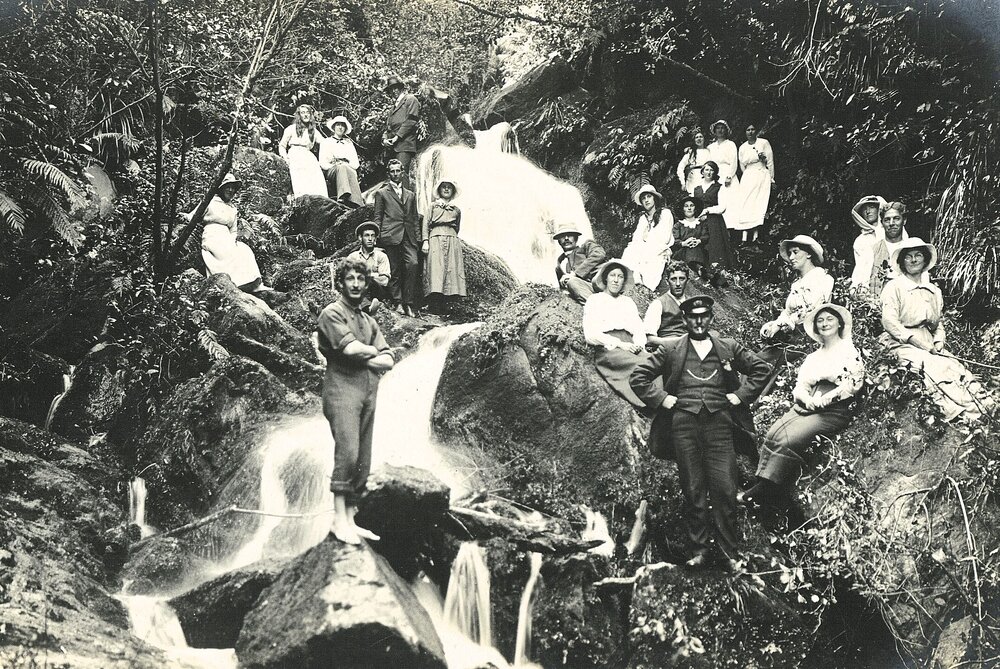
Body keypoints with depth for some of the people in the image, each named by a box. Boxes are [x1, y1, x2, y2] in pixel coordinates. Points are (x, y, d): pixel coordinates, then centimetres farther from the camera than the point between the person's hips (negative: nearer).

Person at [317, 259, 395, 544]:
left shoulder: (369, 322, 23)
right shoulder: (332, 313, 3)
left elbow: (387, 361, 11)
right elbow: (350, 347, -14)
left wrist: (362, 358, -6)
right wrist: (372, 351, 5)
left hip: (368, 392, 7)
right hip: (342, 388, -7)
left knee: (362, 461, 2)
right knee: (347, 452, -18)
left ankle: (351, 519, 4)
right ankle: (339, 518, -16)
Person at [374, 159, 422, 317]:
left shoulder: (410, 195, 23)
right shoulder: (381, 193, 12)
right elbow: (377, 218, 8)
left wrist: (419, 238, 11)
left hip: (409, 237, 3)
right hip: (391, 237, -2)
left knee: (413, 264, -16)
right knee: (394, 271, -4)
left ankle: (409, 303, -12)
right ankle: (398, 302, 2)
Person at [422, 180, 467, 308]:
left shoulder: (456, 210, 21)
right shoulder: (433, 205, 15)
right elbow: (426, 224, 7)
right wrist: (425, 241, -4)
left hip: (452, 240, 3)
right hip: (435, 238, -2)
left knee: (452, 269, -9)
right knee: (436, 268, -14)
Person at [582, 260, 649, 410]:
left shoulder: (628, 302, 31)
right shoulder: (595, 300, 16)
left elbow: (640, 330, 21)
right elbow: (591, 335, 3)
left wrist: (639, 344, -3)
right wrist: (620, 344, -9)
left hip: (629, 346, 4)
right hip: (607, 350, -4)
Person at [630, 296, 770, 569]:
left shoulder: (729, 348, 13)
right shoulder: (670, 349, 9)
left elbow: (761, 369, 18)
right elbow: (638, 377, 9)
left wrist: (740, 396, 9)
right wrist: (662, 399, 1)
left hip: (719, 423, 0)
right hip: (684, 424, 0)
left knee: (724, 490, -4)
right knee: (693, 491, 2)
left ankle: (730, 551, 5)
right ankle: (699, 548, 10)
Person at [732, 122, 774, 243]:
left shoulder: (764, 143, 0)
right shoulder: (742, 148, 9)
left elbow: (770, 162, 1)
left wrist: (771, 179, 1)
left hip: (762, 176, -3)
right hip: (747, 178, 3)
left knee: (758, 207, -7)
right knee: (745, 207, -8)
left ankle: (755, 236, -8)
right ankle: (745, 238, -12)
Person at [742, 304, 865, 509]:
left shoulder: (850, 352, 9)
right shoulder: (812, 357, 27)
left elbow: (851, 385, -5)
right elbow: (799, 387, 15)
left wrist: (820, 401, -13)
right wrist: (807, 400, -9)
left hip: (834, 411, -5)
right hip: (806, 407, 5)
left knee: (790, 439, -29)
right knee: (773, 434, -25)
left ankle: (766, 491, -27)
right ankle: (763, 486, -31)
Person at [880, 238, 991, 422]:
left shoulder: (934, 291, 19)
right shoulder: (893, 287, 1)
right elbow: (889, 321, -10)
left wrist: (938, 341, 1)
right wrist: (918, 342, -16)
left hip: (929, 343, 6)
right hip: (902, 343, -6)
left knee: (956, 366, -20)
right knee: (934, 367, -30)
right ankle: (968, 413, -38)